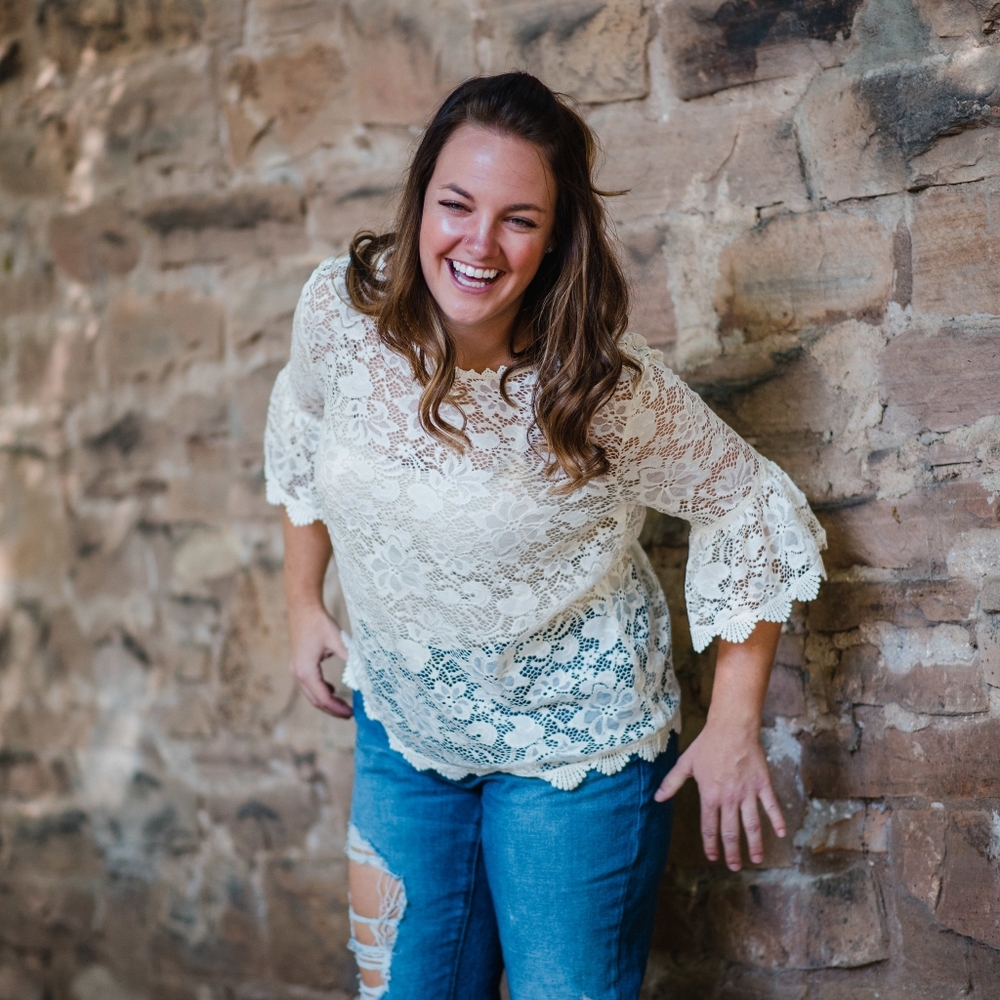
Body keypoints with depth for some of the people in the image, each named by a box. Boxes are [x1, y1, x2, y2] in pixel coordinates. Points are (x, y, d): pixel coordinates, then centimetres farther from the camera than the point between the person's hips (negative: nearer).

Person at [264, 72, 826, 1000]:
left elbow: (752, 513, -12)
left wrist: (734, 730, -10)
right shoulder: (339, 308, -15)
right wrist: (303, 602, 10)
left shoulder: (606, 388, -25)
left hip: (574, 747, -3)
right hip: (402, 724, 4)